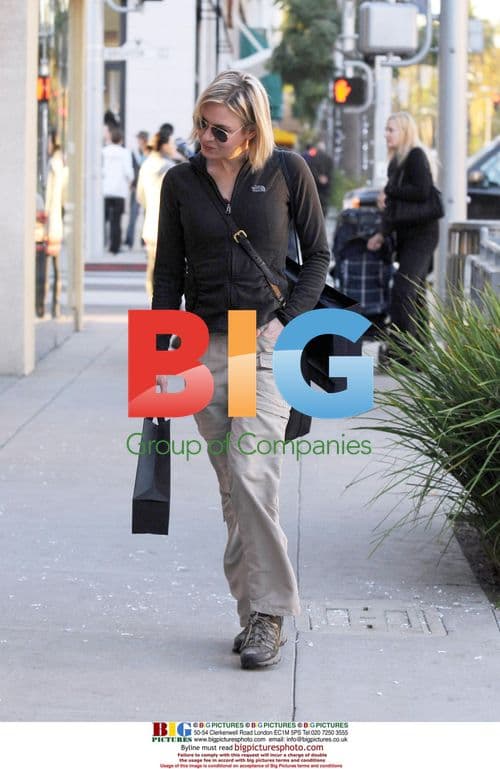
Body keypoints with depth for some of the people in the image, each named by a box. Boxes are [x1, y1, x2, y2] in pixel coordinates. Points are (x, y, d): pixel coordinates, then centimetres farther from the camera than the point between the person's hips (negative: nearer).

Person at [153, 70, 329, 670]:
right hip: (204, 349, 3)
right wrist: (156, 359, 7)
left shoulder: (287, 172, -2)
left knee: (252, 477, -16)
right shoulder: (181, 181, 5)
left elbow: (317, 254, 6)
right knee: (232, 487, 5)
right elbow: (168, 273, 10)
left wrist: (287, 320, -6)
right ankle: (257, 611, 13)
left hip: (268, 344, -3)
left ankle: (267, 614, -10)